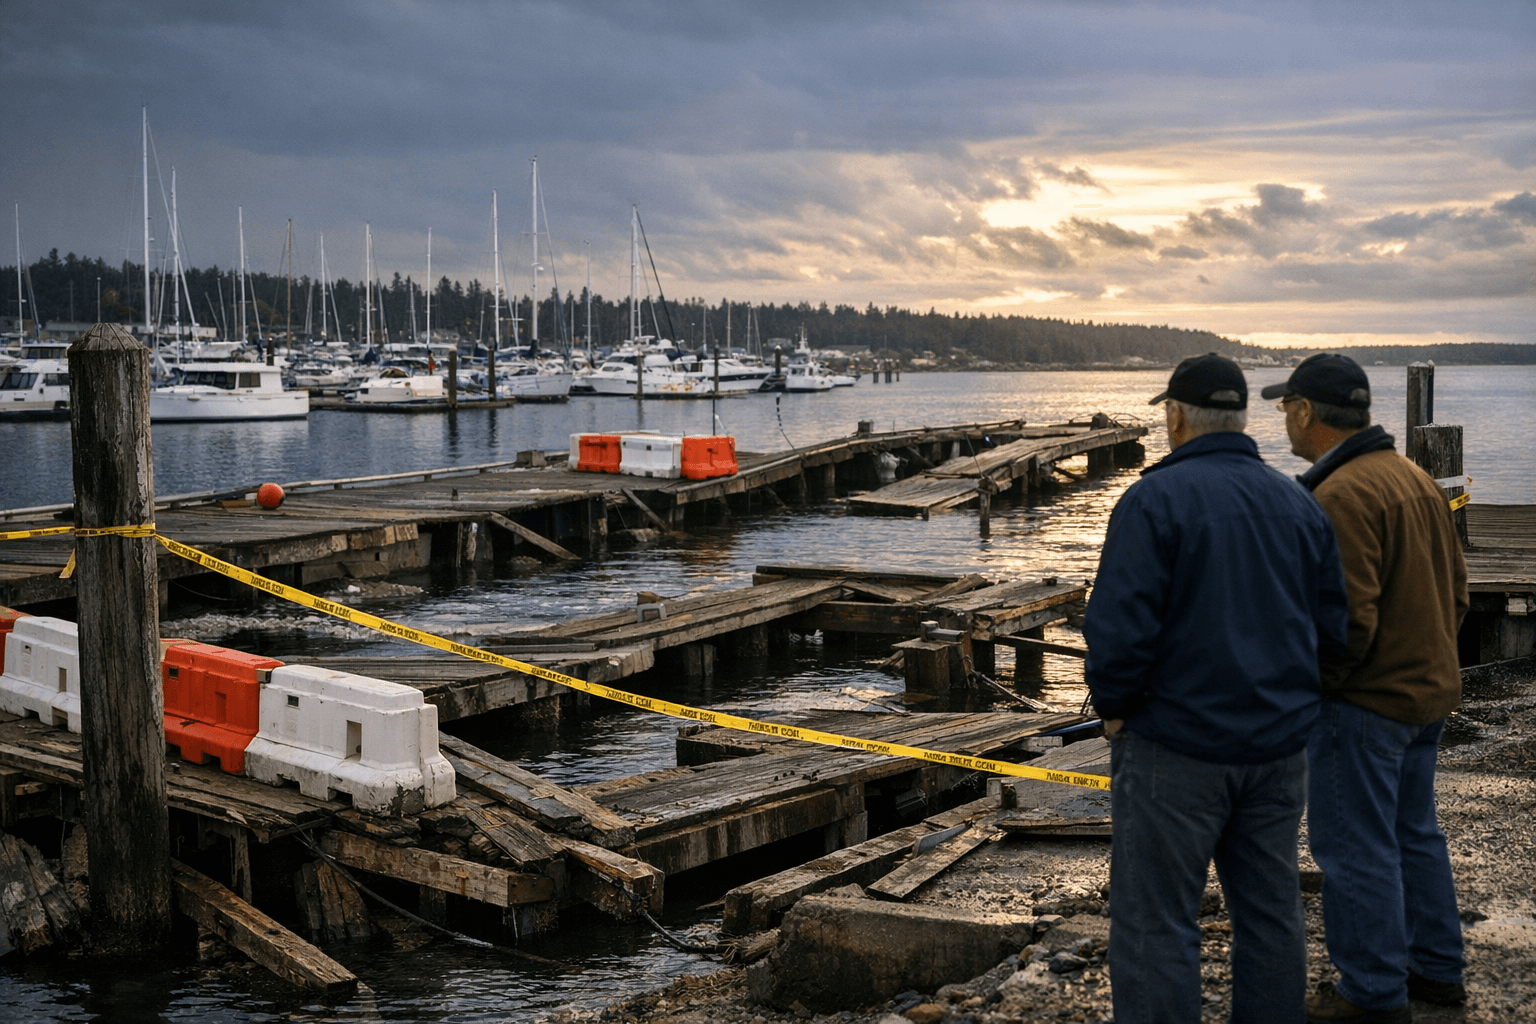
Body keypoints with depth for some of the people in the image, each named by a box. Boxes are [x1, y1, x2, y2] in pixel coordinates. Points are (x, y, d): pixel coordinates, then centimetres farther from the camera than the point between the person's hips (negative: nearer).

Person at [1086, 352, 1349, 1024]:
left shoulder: (1155, 498, -13)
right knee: (1270, 910, 15)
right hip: (1278, 743, 6)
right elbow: (1333, 626, 7)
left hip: (1176, 742, -6)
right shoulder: (1297, 503, 6)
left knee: (1155, 922, 1)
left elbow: (1119, 628, -20)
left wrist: (1113, 709, -4)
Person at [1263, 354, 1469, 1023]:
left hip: (1365, 700, -10)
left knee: (1355, 849, 1)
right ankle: (1436, 969, 32)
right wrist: (1427, 656, 20)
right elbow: (1454, 589, 14)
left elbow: (1347, 621, -26)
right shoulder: (1415, 477, 9)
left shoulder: (1342, 496, -22)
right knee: (1413, 831, 21)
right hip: (1428, 691, 10)